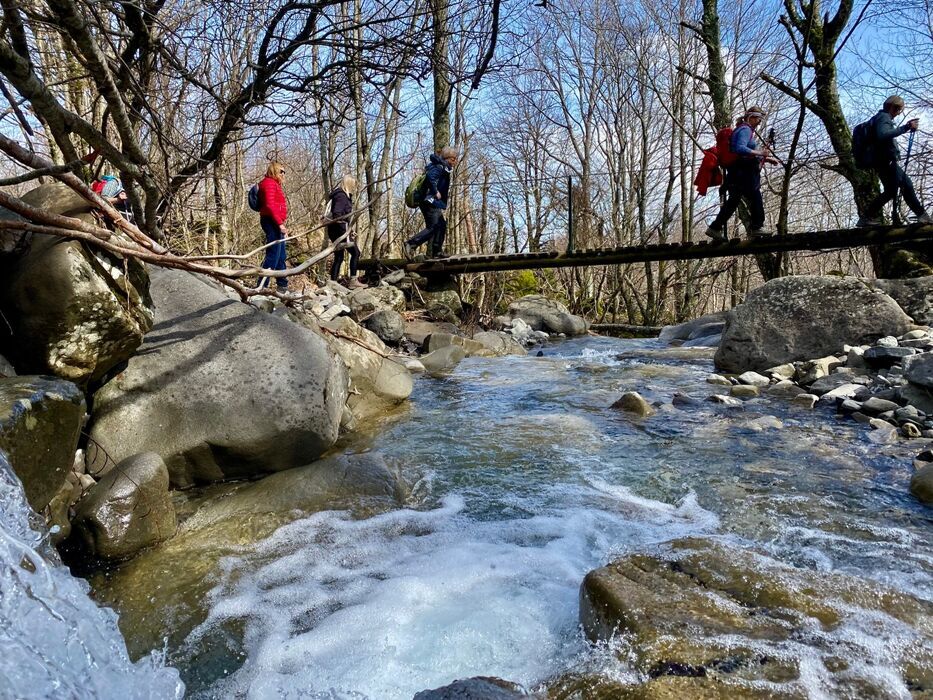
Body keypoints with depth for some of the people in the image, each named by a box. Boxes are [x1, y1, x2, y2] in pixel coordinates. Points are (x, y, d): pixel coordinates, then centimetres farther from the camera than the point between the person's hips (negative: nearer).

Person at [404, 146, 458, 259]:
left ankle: (437, 251, 20)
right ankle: (410, 244, -18)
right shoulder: (440, 166, -11)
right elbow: (430, 176, -28)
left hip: (434, 203, 11)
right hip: (431, 202, -11)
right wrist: (435, 192, -20)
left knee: (442, 225, 16)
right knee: (432, 227, -15)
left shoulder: (444, 167, 19)